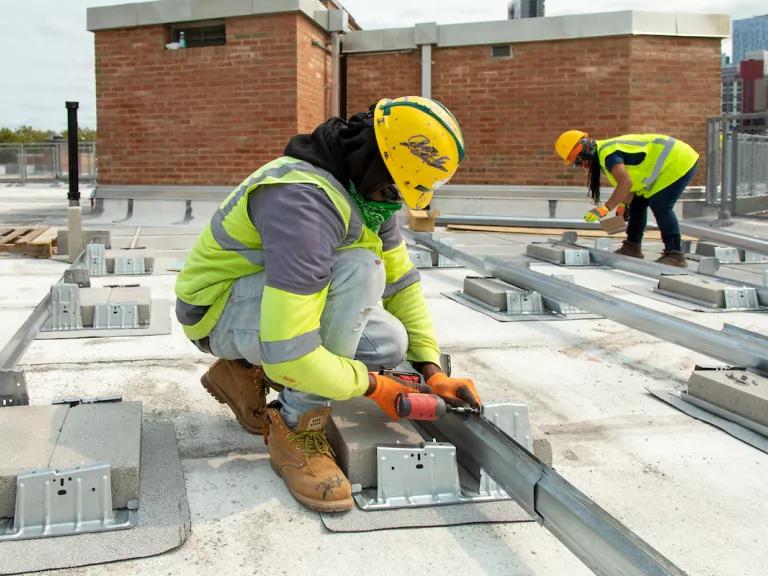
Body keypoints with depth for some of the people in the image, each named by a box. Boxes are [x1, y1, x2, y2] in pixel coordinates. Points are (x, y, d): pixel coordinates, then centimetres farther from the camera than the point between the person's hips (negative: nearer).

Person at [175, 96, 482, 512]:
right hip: (220, 309, -9)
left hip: (281, 300, 9)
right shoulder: (304, 201, -35)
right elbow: (289, 354, -38)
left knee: (389, 343, -7)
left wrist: (433, 372, -2)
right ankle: (297, 431, -17)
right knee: (359, 270, -31)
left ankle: (247, 373, 11)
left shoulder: (367, 191, -5)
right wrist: (372, 385, -22)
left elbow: (401, 281, 5)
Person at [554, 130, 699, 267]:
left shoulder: (607, 153, -24)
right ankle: (632, 247, 18)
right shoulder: (604, 151, 8)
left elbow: (625, 183, -36)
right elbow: (632, 179, 11)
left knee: (660, 206, -19)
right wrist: (625, 204, 2)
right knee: (638, 203, 12)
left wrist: (605, 208, -37)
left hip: (679, 161, -11)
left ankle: (674, 255, -17)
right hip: (669, 163, 11)